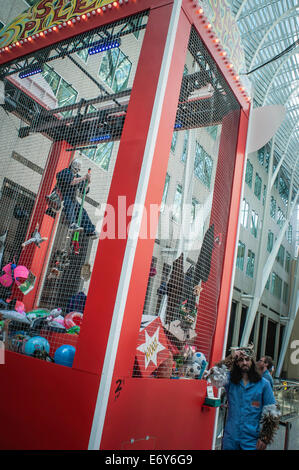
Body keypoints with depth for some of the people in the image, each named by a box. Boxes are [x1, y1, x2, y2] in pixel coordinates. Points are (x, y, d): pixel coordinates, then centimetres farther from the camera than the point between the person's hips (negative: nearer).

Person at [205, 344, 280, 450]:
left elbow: (271, 413, -2)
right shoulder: (230, 379, -1)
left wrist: (265, 438, -6)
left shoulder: (263, 384, -4)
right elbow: (215, 378, -21)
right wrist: (231, 358, -17)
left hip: (252, 439, -1)